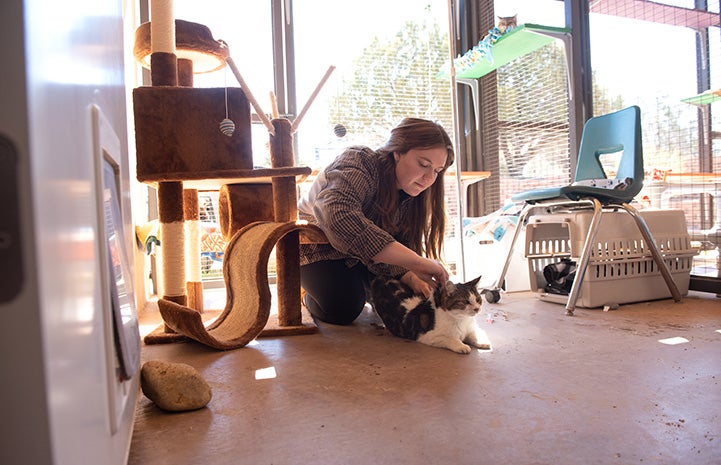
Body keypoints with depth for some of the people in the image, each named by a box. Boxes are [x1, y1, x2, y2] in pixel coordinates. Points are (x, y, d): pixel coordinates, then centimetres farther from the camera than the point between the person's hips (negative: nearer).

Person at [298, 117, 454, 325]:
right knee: (343, 307, -26)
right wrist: (416, 262, -55)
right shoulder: (359, 162, -32)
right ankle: (308, 296, 8)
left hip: (362, 256, 6)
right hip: (318, 247, -6)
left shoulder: (412, 194, -10)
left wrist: (411, 277, -39)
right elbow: (338, 217, -53)